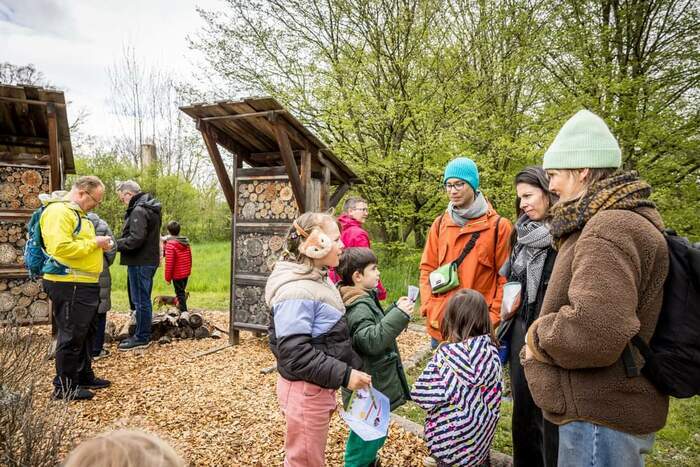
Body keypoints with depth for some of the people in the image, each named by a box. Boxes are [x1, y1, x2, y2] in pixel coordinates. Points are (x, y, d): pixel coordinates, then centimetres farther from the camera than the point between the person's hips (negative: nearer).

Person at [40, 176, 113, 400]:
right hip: (68, 285, -10)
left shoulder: (76, 212, 17)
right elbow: (61, 248, -27)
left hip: (83, 285, 10)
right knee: (71, 336, -1)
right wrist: (94, 243, -18)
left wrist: (98, 246, 10)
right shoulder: (59, 211, -16)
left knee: (85, 333, 18)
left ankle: (84, 376, 31)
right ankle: (64, 387, 11)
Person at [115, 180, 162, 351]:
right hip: (149, 259, 10)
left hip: (140, 262, -10)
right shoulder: (149, 208, 15)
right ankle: (143, 335, 26)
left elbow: (135, 239, -25)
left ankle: (142, 338, 9)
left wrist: (116, 244, -12)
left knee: (140, 300, -1)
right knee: (143, 299, 17)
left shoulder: (139, 211, -17)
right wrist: (119, 242, 14)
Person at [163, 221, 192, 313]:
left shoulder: (170, 244, -18)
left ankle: (184, 311, 6)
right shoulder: (186, 242, 3)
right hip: (186, 273, 7)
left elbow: (169, 263, -18)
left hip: (177, 275, -7)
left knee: (180, 293, 3)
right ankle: (182, 306, 32)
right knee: (182, 291, 20)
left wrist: (167, 277, -10)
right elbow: (190, 258, 10)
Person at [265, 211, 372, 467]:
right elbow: (295, 353, -28)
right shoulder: (296, 291, -25)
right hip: (305, 390, -9)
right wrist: (343, 375, -25)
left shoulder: (317, 279, 7)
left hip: (318, 387, 9)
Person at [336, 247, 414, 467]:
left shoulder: (364, 299, 7)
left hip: (373, 383, 11)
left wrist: (396, 309, 7)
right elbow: (372, 340, -36)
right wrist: (399, 315, -38)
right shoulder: (358, 307, -25)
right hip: (368, 385, -11)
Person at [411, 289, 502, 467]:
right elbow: (495, 391, -1)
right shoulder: (491, 348, -12)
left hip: (452, 433, -3)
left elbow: (421, 393, -21)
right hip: (483, 430, 3)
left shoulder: (447, 353, -25)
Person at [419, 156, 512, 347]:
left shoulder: (498, 225, -4)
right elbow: (427, 269, 9)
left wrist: (493, 316, -9)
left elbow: (505, 276, -4)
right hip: (441, 324, 4)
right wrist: (429, 308, -2)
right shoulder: (440, 224, 7)